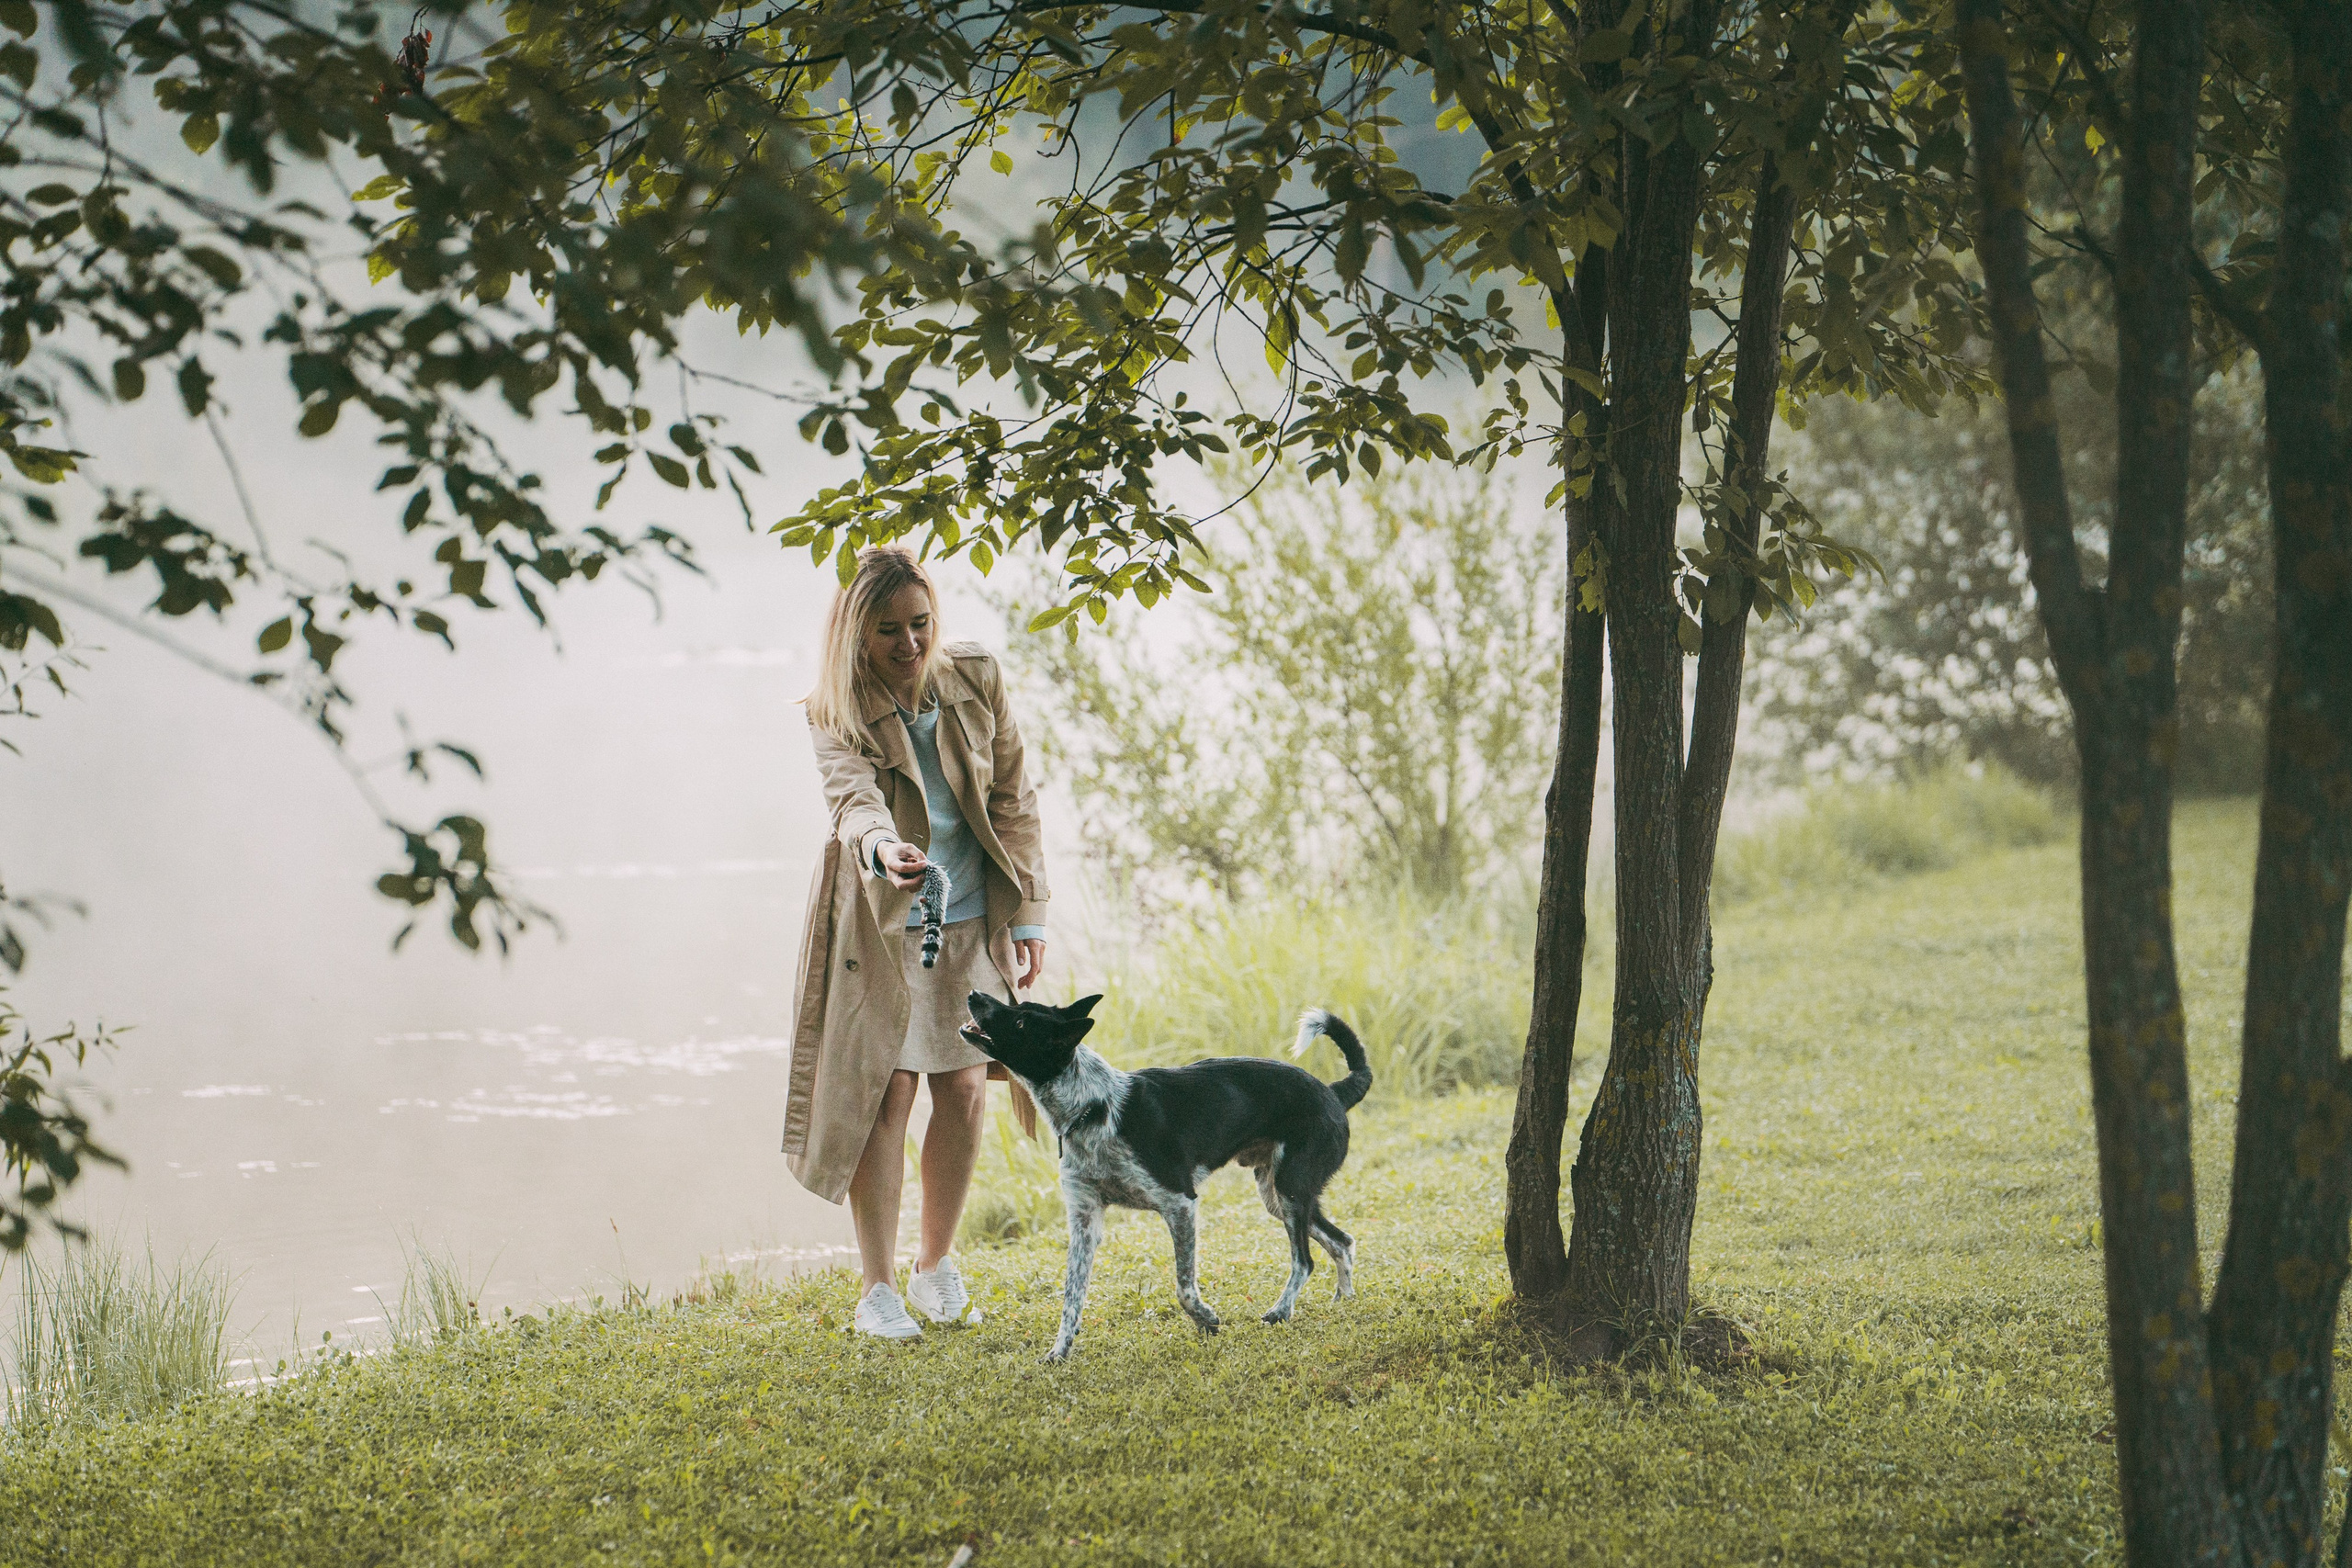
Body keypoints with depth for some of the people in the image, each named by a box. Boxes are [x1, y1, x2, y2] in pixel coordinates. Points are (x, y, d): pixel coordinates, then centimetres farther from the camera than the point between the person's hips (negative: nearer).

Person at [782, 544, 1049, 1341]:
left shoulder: (976, 679, -2)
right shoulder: (836, 711, -11)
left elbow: (1013, 800, 4)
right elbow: (852, 794, -30)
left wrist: (1029, 915, 1)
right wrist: (882, 846, -52)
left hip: (970, 919, 3)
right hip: (880, 922, -3)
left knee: (964, 1089, 1)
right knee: (886, 1089, -7)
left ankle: (937, 1263, 22)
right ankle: (877, 1288, 3)